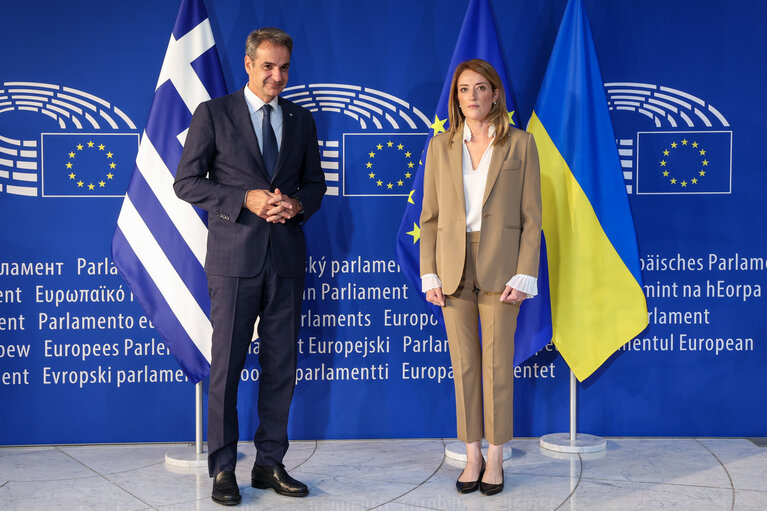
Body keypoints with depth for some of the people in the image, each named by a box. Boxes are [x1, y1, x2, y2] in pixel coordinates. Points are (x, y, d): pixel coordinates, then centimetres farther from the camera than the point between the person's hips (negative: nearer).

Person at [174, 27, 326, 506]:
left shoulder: (301, 119, 12)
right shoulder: (213, 114, 1)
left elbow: (315, 183, 17)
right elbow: (187, 182, -3)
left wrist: (297, 206, -7)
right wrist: (245, 199, -15)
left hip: (287, 256, 4)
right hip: (235, 256, -4)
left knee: (281, 364, 7)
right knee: (227, 364, 0)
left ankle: (270, 463, 18)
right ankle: (223, 469, 11)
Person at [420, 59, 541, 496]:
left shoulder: (520, 144, 0)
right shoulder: (441, 146, 7)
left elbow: (531, 217, -2)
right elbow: (429, 216, 7)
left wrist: (524, 275, -10)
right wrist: (430, 274, 0)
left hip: (499, 267, -2)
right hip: (454, 267, 2)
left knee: (497, 364, 2)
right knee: (463, 364, 7)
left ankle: (496, 458, 14)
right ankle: (473, 455, 17)